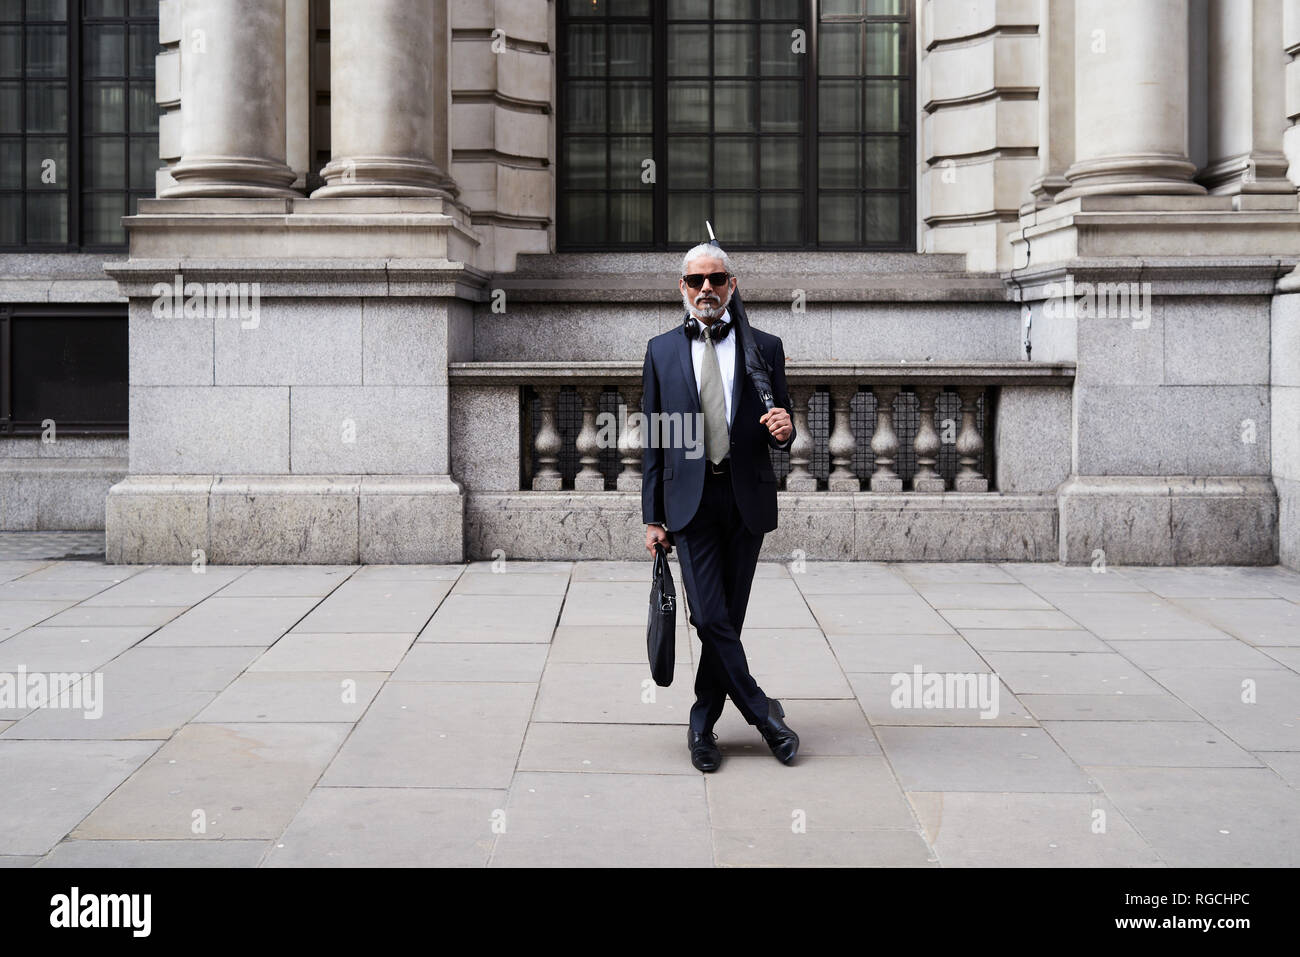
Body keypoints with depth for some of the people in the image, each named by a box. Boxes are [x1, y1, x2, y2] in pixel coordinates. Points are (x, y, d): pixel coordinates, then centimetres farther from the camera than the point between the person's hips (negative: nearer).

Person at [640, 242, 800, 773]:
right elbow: (653, 442, 8)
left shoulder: (765, 347, 7)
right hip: (690, 501, 0)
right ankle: (763, 714, 8)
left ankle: (703, 726, 19)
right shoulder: (661, 350, 8)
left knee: (728, 618, 5)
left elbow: (781, 434, 11)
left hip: (747, 498, 1)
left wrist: (784, 429, -14)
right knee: (710, 618, -8)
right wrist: (653, 516, 4)